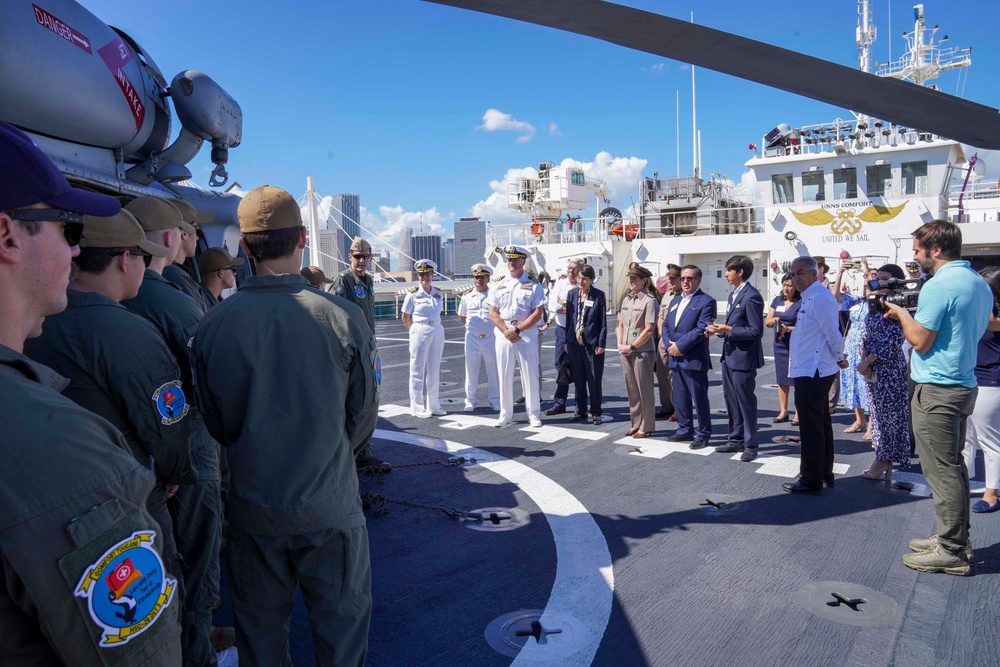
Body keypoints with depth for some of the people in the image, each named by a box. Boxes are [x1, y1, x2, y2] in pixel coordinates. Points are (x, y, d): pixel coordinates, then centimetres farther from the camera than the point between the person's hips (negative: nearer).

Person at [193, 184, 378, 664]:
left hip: (251, 504, 2)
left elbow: (213, 421, -1)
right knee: (341, 623, 17)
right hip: (329, 507, -2)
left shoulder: (213, 324, -11)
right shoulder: (343, 318, -16)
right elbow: (363, 416, -6)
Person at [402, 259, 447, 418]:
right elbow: (405, 317, 1)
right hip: (420, 332, -4)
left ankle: (433, 406, 21)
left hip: (437, 332, 5)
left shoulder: (438, 293, 7)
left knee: (434, 370, 11)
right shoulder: (413, 294, -5)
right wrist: (415, 332, 2)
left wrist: (434, 329, 8)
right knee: (418, 370, 2)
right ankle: (417, 408, 9)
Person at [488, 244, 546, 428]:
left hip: (527, 336, -2)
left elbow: (538, 313, -6)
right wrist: (507, 332, -11)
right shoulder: (498, 286, 9)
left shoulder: (533, 285, 2)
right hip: (503, 336, 2)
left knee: (530, 375, 1)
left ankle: (534, 414, 11)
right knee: (504, 376, 6)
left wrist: (517, 329, -14)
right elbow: (493, 313, 3)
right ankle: (505, 415, 15)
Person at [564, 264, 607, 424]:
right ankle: (581, 411, 22)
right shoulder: (572, 293, 6)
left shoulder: (599, 295, -4)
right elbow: (569, 318, 10)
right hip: (575, 343, 4)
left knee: (594, 380, 2)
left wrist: (601, 344, -9)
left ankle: (596, 412, 13)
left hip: (592, 343, -4)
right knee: (578, 379, 11)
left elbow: (603, 322, -4)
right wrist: (567, 340, 8)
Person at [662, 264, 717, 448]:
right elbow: (665, 325, 15)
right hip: (675, 358, 8)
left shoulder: (706, 301, -7)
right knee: (680, 397, 15)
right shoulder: (675, 300, 18)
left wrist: (680, 345, -16)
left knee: (699, 398, 1)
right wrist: (669, 344, -3)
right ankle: (685, 429, 27)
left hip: (694, 359, -7)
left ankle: (703, 434, 11)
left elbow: (702, 329, -17)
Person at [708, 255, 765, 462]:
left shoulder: (751, 296, -17)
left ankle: (750, 445, 15)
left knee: (746, 403, 3)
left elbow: (756, 331, -20)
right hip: (729, 356, 10)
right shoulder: (734, 294, 13)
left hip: (743, 358, -10)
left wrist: (728, 329, -21)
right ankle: (735, 440, 29)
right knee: (731, 402, 17)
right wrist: (720, 329, 2)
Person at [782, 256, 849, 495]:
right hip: (813, 372, 11)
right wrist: (839, 359, 17)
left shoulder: (819, 298, -18)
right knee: (821, 423, 18)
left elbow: (833, 333, -20)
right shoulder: (810, 297, 14)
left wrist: (839, 359, -6)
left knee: (811, 427, -4)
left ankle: (811, 480, 4)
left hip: (811, 373, -11)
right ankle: (825, 473, 30)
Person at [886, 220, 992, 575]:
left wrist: (902, 314, -1)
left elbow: (920, 341, -17)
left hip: (937, 389, -10)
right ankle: (957, 538, 27)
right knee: (954, 466, 17)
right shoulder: (980, 284, 12)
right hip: (964, 384, 10)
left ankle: (951, 552, 5)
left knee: (941, 470, -3)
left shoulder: (938, 285, -17)